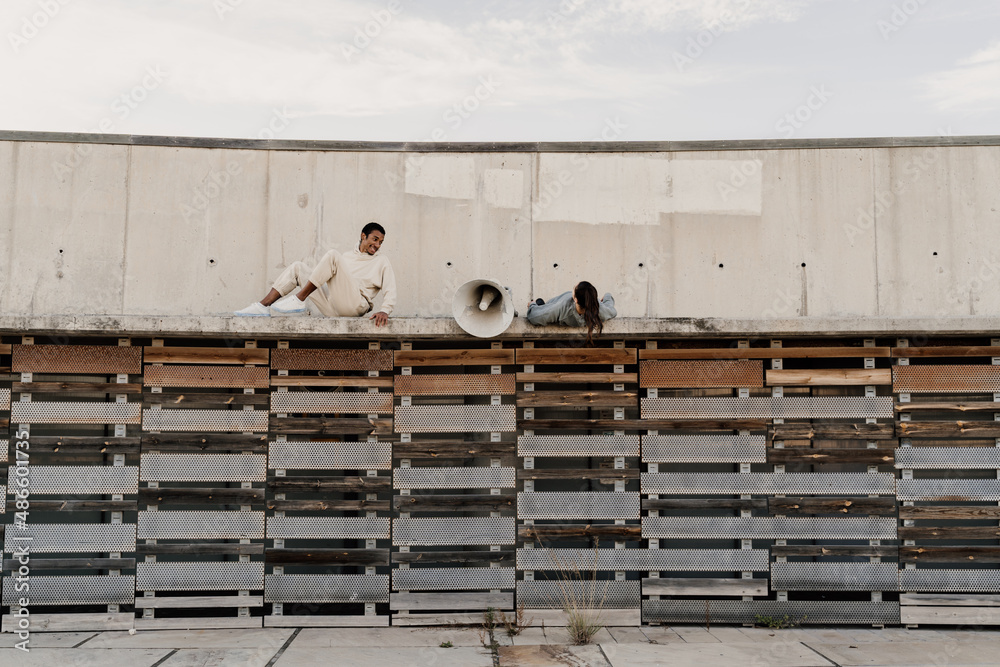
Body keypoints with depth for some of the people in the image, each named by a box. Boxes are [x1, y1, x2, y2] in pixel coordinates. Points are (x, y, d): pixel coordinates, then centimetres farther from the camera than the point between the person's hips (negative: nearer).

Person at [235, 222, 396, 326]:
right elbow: (330, 280, 31)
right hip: (332, 308, 6)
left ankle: (298, 301, -22)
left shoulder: (381, 262, 13)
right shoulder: (348, 255, 29)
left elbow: (390, 291, -1)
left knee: (332, 255, -22)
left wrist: (384, 311, -21)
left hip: (353, 307, -6)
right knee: (297, 267, 2)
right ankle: (262, 306, -11)